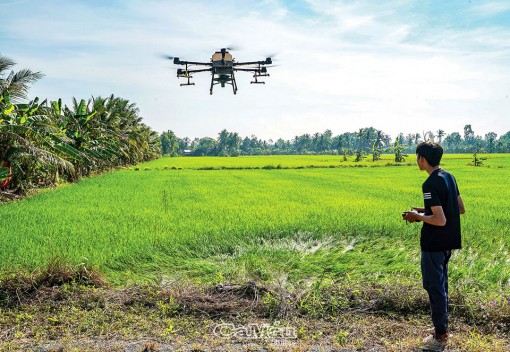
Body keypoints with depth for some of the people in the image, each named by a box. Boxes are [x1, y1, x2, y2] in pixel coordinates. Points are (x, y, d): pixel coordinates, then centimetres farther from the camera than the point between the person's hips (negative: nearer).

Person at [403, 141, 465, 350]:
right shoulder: (449, 177, 5)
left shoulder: (430, 184, -22)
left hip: (434, 244, -9)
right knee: (441, 285, 20)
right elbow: (461, 209, 13)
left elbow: (440, 220, -27)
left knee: (434, 287, 2)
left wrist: (418, 216, -11)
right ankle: (443, 329, 31)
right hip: (447, 242, 9)